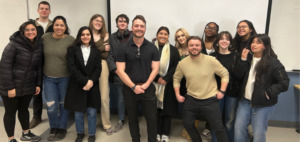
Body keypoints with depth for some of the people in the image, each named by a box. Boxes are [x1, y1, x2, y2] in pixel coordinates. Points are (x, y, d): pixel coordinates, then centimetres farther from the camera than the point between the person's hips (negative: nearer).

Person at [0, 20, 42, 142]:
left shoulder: (39, 46, 3)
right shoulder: (14, 44, -15)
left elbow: (39, 67, 9)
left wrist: (38, 84, 7)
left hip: (28, 86, 5)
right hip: (11, 87, -5)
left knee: (24, 109, 19)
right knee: (10, 112, 9)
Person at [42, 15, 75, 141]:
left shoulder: (71, 40, -8)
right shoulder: (45, 37, 0)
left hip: (65, 78, -2)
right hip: (49, 78, 2)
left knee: (63, 104, 12)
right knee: (51, 106, 2)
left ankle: (62, 128, 33)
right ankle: (53, 128, 28)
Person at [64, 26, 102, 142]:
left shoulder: (96, 50, 7)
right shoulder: (72, 49, 2)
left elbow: (98, 68, 1)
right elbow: (72, 68, -7)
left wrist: (91, 81, -14)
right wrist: (84, 81, -14)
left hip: (92, 85, 1)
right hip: (77, 85, -1)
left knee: (92, 112, 5)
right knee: (78, 112, 8)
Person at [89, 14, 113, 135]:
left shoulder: (105, 36, 11)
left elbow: (106, 55, 1)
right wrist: (102, 48, -3)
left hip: (102, 66, 1)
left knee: (104, 97, 1)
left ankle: (107, 124, 14)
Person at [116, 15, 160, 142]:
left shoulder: (152, 48, 2)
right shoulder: (124, 49, -1)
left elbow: (155, 69, 0)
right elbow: (120, 71, -6)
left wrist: (145, 85, -12)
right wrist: (134, 86, -13)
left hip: (148, 88, 0)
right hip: (129, 89, 1)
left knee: (152, 118, 4)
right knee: (132, 118, 14)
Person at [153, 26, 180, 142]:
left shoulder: (173, 50, 6)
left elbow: (176, 67, 0)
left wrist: (165, 78, -11)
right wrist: (157, 78, -11)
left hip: (168, 84, 0)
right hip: (154, 83, 0)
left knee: (167, 108, 2)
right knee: (156, 107, 3)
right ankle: (157, 132, 17)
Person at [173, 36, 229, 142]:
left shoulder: (211, 60, -13)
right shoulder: (182, 63, -4)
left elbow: (225, 74, -2)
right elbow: (176, 78, 11)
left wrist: (222, 91, -8)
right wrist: (177, 94, 6)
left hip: (210, 100, -3)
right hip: (191, 99, 4)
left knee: (218, 128, 3)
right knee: (187, 123, 16)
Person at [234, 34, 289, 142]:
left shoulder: (273, 62, -12)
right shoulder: (248, 58, 6)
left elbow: (284, 83, -12)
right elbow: (239, 75, -3)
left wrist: (268, 93, -17)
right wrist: (243, 60, -12)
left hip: (263, 104, -5)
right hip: (245, 100, 5)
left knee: (258, 133, 4)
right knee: (239, 127, 9)